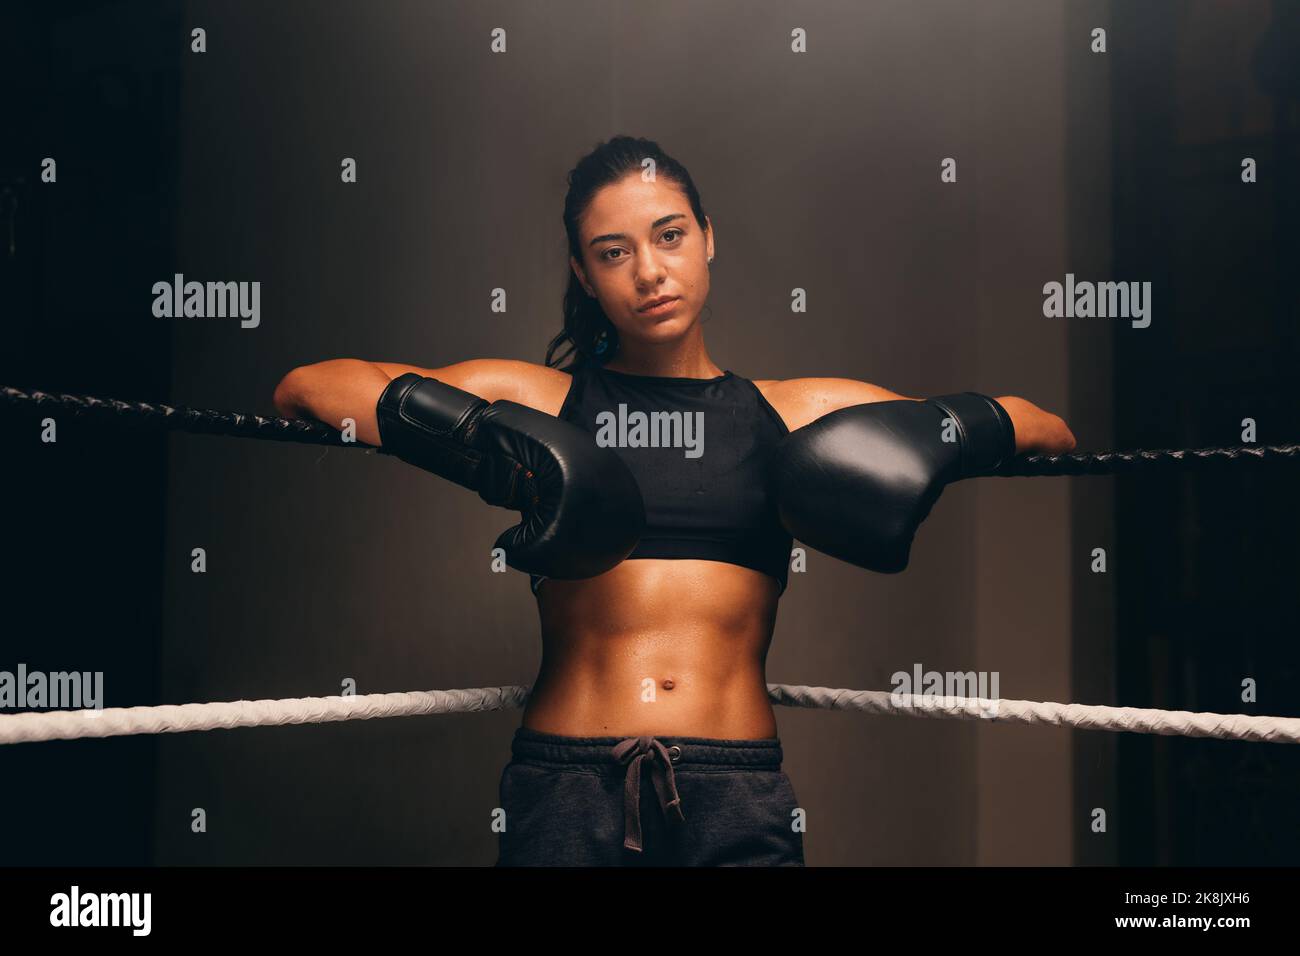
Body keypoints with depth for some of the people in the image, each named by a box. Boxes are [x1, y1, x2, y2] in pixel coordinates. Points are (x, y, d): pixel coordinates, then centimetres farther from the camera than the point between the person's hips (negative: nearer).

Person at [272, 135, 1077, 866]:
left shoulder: (792, 415, 13)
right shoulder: (542, 404, 9)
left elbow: (1049, 432, 18)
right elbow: (307, 388, 5)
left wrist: (944, 435, -4)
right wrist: (478, 442, -9)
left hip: (739, 804, 1)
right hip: (565, 790, -1)